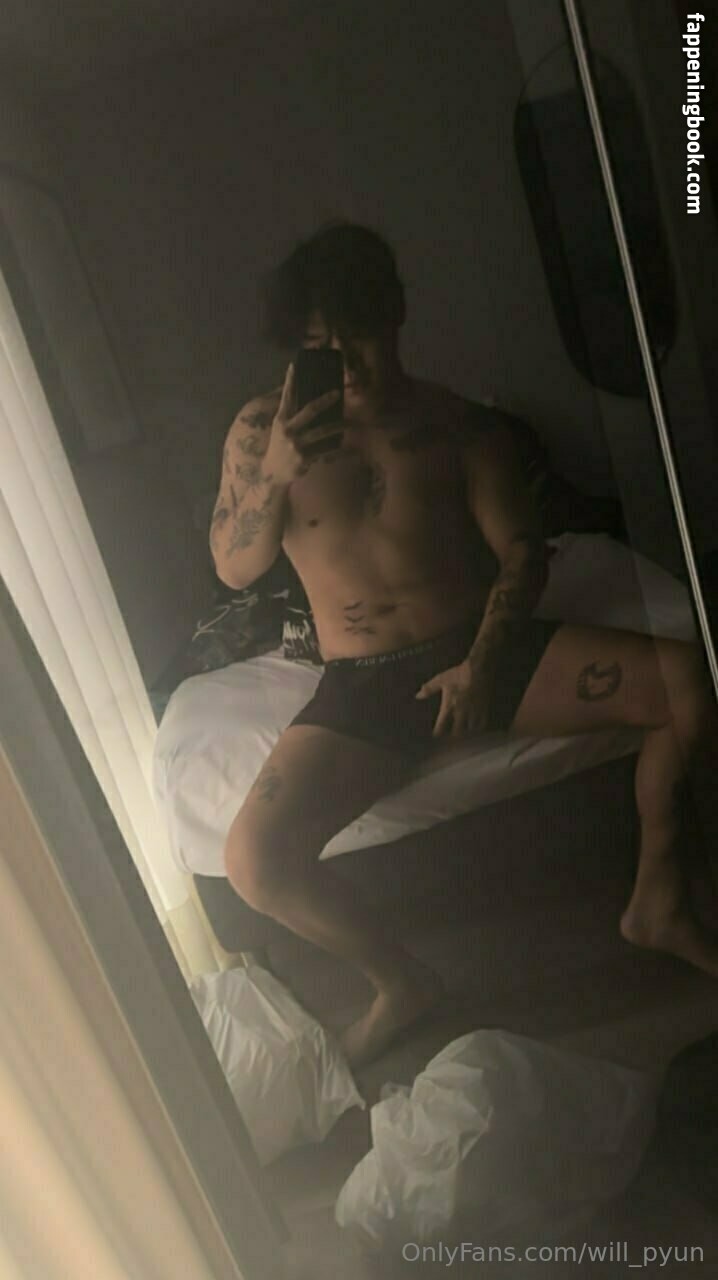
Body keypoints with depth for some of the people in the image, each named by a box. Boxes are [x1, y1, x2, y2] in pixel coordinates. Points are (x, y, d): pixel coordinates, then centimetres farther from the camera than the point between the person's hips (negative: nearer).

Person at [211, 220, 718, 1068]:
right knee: (252, 860, -23)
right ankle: (400, 982, 6)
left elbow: (521, 553, 1)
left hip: (481, 650, 1)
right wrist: (274, 474, -26)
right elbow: (232, 568, -7)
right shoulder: (262, 430, 0)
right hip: (361, 688, 0)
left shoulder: (457, 423, 2)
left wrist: (483, 664, -15)